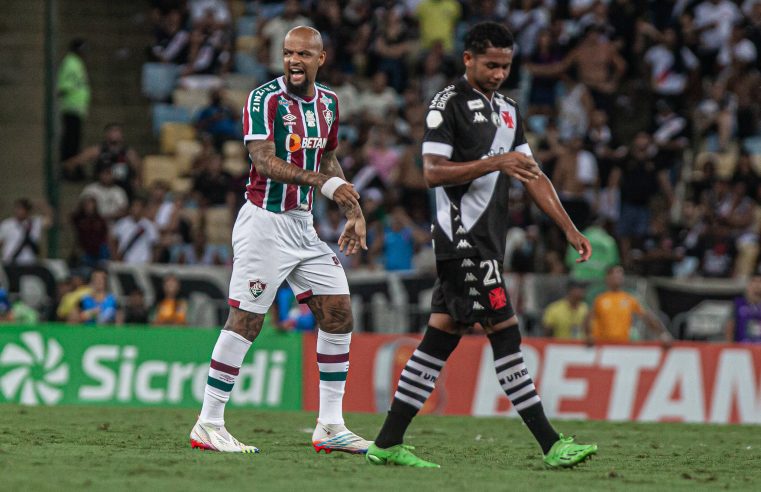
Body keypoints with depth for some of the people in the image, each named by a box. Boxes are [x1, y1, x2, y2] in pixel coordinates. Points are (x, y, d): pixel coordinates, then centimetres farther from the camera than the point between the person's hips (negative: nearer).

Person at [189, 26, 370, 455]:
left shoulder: (328, 102, 10)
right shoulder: (265, 99, -13)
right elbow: (266, 162, -24)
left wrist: (354, 212, 17)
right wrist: (326, 183, -32)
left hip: (303, 224, 8)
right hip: (265, 222, -8)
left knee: (339, 314, 4)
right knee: (245, 321, -7)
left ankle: (331, 426, 10)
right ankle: (208, 426, 0)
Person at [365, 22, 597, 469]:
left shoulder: (508, 110, 19)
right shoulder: (449, 104, -7)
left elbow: (533, 177, 20)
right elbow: (433, 172, -16)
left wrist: (570, 230, 14)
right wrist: (495, 163, -24)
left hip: (489, 241, 9)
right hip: (462, 236, -9)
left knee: (441, 339, 8)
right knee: (506, 334, -10)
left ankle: (388, 445, 10)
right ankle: (551, 445, -11)